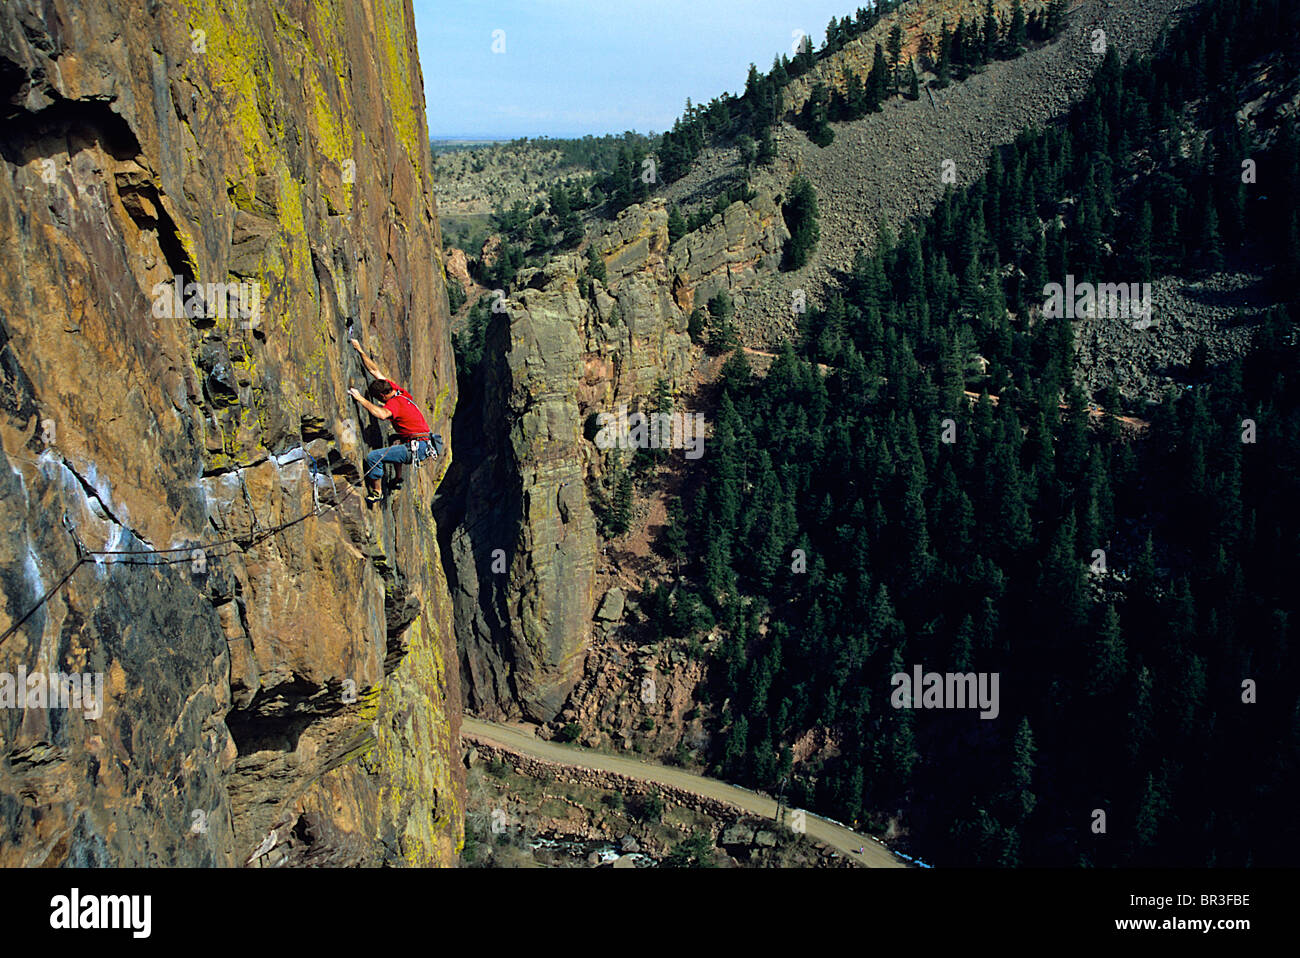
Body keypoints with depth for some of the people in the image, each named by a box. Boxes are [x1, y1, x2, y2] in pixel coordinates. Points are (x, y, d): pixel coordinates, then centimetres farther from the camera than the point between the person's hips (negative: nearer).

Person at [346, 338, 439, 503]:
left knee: (373, 457, -14)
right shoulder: (395, 389, 9)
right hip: (425, 445, 10)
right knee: (396, 439, 42)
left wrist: (360, 399, -32)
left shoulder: (395, 403, -17)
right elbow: (375, 371, 15)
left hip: (417, 450, -10)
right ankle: (398, 477, 49)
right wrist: (360, 351, 16)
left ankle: (377, 492, 3)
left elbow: (382, 414, -40)